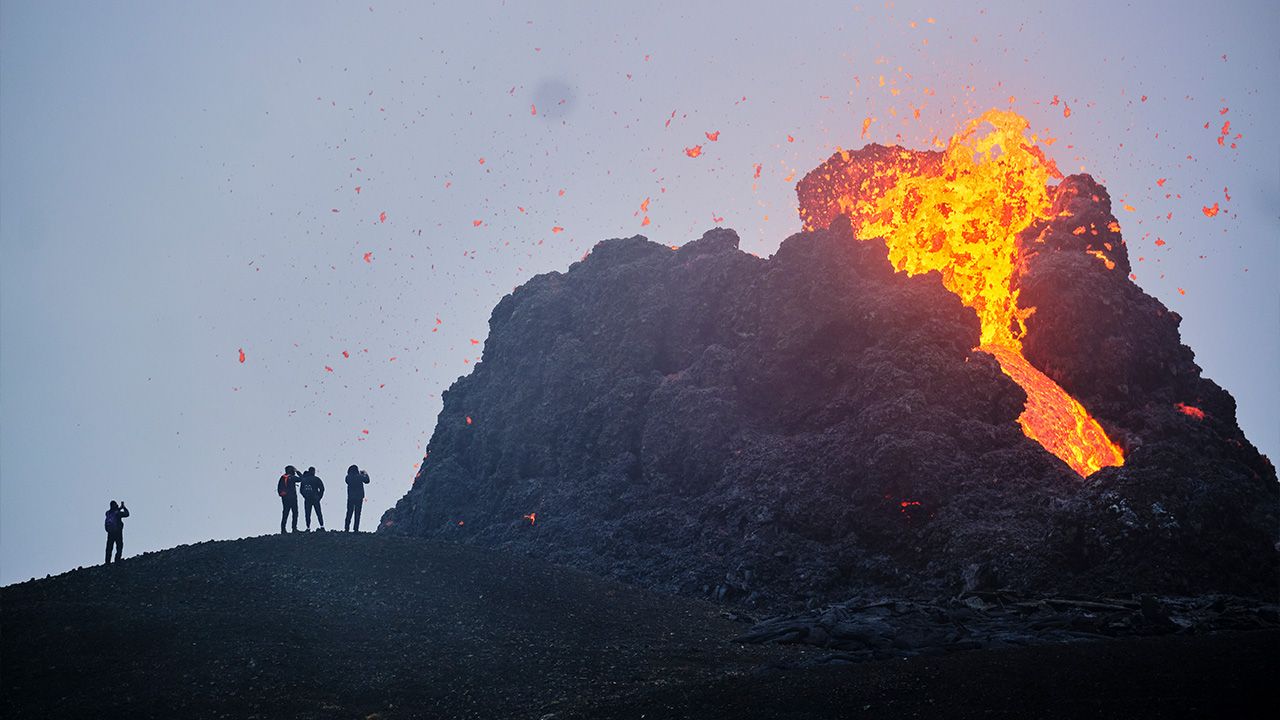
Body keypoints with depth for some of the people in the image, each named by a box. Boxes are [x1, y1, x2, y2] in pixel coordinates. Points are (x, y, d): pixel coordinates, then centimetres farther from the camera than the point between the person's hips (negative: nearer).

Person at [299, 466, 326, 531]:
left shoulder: (303, 479, 6)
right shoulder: (316, 479, -3)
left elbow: (301, 490, 10)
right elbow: (322, 488, -5)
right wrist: (319, 496, 5)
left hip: (307, 499, 2)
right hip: (315, 499, -2)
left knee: (307, 514, 6)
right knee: (319, 513, 4)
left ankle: (308, 528, 1)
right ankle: (322, 527, -2)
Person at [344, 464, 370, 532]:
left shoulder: (348, 477, -3)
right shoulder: (359, 477, -11)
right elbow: (367, 481, 4)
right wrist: (366, 474, 22)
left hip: (350, 498, 2)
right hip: (359, 498, -2)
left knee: (349, 513, 8)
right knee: (357, 514, 2)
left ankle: (347, 528, 4)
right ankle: (356, 529, -1)